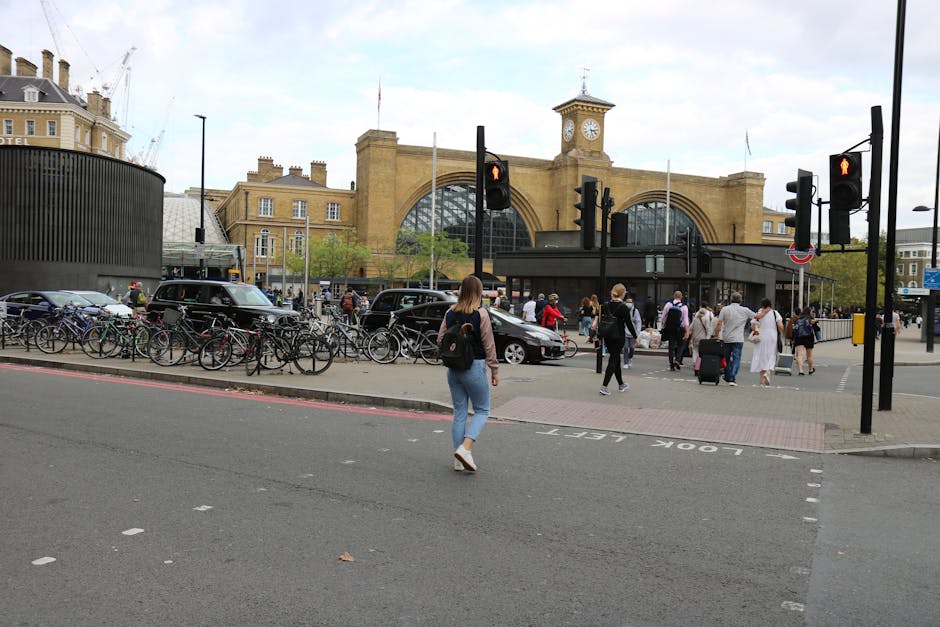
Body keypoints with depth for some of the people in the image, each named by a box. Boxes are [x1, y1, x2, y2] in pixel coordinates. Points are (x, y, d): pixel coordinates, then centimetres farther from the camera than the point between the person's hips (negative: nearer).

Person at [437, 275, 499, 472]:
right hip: (474, 367, -5)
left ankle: (459, 460, 14)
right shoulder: (481, 314, -11)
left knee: (459, 412, 12)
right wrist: (495, 370, 0)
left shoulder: (450, 313, 4)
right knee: (482, 411, 9)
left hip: (453, 368, 5)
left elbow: (440, 339, 8)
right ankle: (465, 448, -11)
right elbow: (489, 345, -8)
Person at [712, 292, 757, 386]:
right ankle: (732, 378, -12)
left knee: (726, 358, 15)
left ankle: (727, 377, 27)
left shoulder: (725, 309, -1)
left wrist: (716, 336, 2)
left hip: (726, 338, 2)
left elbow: (719, 324, -6)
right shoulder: (745, 310, -1)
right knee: (736, 358, -2)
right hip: (738, 339, -2)